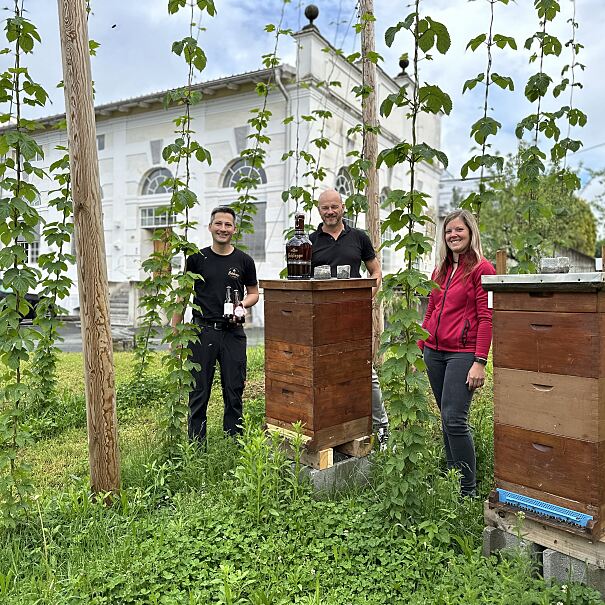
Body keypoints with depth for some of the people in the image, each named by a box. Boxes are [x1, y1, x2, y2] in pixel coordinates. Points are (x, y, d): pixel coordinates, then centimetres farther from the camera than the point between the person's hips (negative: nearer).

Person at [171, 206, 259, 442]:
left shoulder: (244, 261, 6)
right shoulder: (197, 258, 3)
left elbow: (254, 292, 16)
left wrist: (243, 303, -7)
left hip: (233, 333, 1)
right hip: (202, 332, -1)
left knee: (234, 393, 7)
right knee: (199, 393, 4)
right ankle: (196, 445, 17)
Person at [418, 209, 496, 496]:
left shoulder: (482, 269, -4)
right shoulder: (441, 270, 16)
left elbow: (486, 318, -10)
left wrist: (480, 362, -16)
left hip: (463, 352, -6)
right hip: (434, 351, 7)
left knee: (454, 419, -10)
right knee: (446, 418, 12)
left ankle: (468, 489, 4)